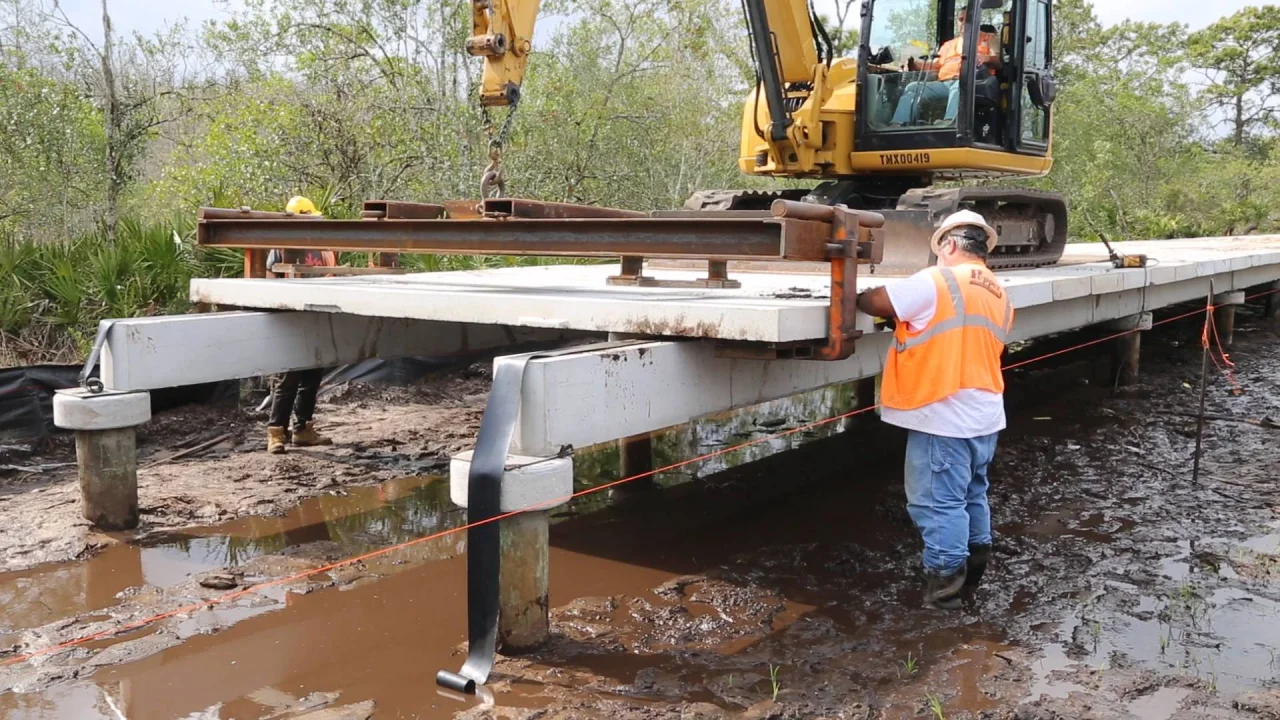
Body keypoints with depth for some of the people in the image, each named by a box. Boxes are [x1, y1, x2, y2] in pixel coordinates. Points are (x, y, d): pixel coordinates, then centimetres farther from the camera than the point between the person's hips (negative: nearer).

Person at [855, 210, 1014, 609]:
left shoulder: (937, 281, -14)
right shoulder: (999, 294, 13)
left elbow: (877, 303, -12)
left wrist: (853, 296, 8)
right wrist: (920, 323, 21)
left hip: (944, 416, -9)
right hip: (984, 414, 9)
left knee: (939, 501, -1)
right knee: (972, 495, 20)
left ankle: (944, 583, 5)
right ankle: (973, 573, 30)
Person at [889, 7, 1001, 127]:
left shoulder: (988, 38, 21)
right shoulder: (949, 44, 35)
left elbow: (999, 61, 6)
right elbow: (936, 65, 24)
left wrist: (987, 58, -19)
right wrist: (915, 65, 4)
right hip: (944, 83, 5)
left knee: (960, 85, -42)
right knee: (913, 87, -19)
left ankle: (949, 123, -63)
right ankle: (897, 126, -36)